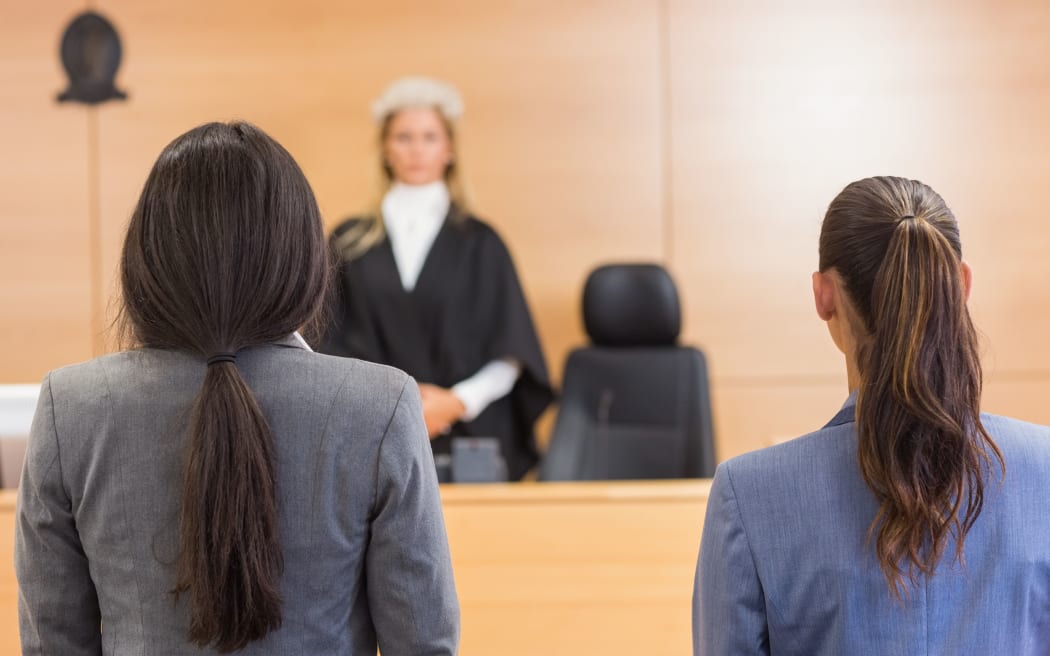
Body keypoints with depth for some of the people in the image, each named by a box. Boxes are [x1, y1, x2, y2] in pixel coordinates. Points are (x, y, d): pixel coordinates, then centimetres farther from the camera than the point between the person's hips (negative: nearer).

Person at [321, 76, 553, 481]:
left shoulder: (479, 245, 6)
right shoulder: (349, 243, 9)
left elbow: (510, 355, 4)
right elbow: (330, 345, 6)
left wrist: (458, 401, -12)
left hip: (468, 436, 0)